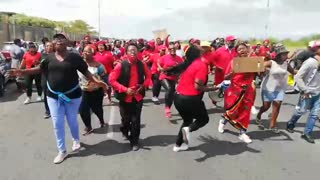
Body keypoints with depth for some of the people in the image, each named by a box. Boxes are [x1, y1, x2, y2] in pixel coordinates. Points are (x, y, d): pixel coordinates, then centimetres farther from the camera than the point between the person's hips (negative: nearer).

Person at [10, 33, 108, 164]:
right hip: (53, 96, 3)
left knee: (72, 121, 13)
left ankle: (76, 140, 44)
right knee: (57, 124, 8)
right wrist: (23, 72, 5)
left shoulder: (75, 57, -8)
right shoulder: (50, 57, 0)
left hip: (72, 95, -3)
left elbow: (85, 71, -6)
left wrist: (96, 81, -17)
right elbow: (40, 69, 12)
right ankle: (62, 151, 24)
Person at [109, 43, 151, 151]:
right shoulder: (121, 65, -13)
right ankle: (125, 131, 49)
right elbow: (112, 79, -13)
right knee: (126, 119, 15)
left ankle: (134, 141, 21)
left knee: (136, 120, 3)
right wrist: (125, 89, -19)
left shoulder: (142, 65, -3)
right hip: (125, 97, -1)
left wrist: (144, 85, -7)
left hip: (138, 97, 2)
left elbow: (148, 76, 12)